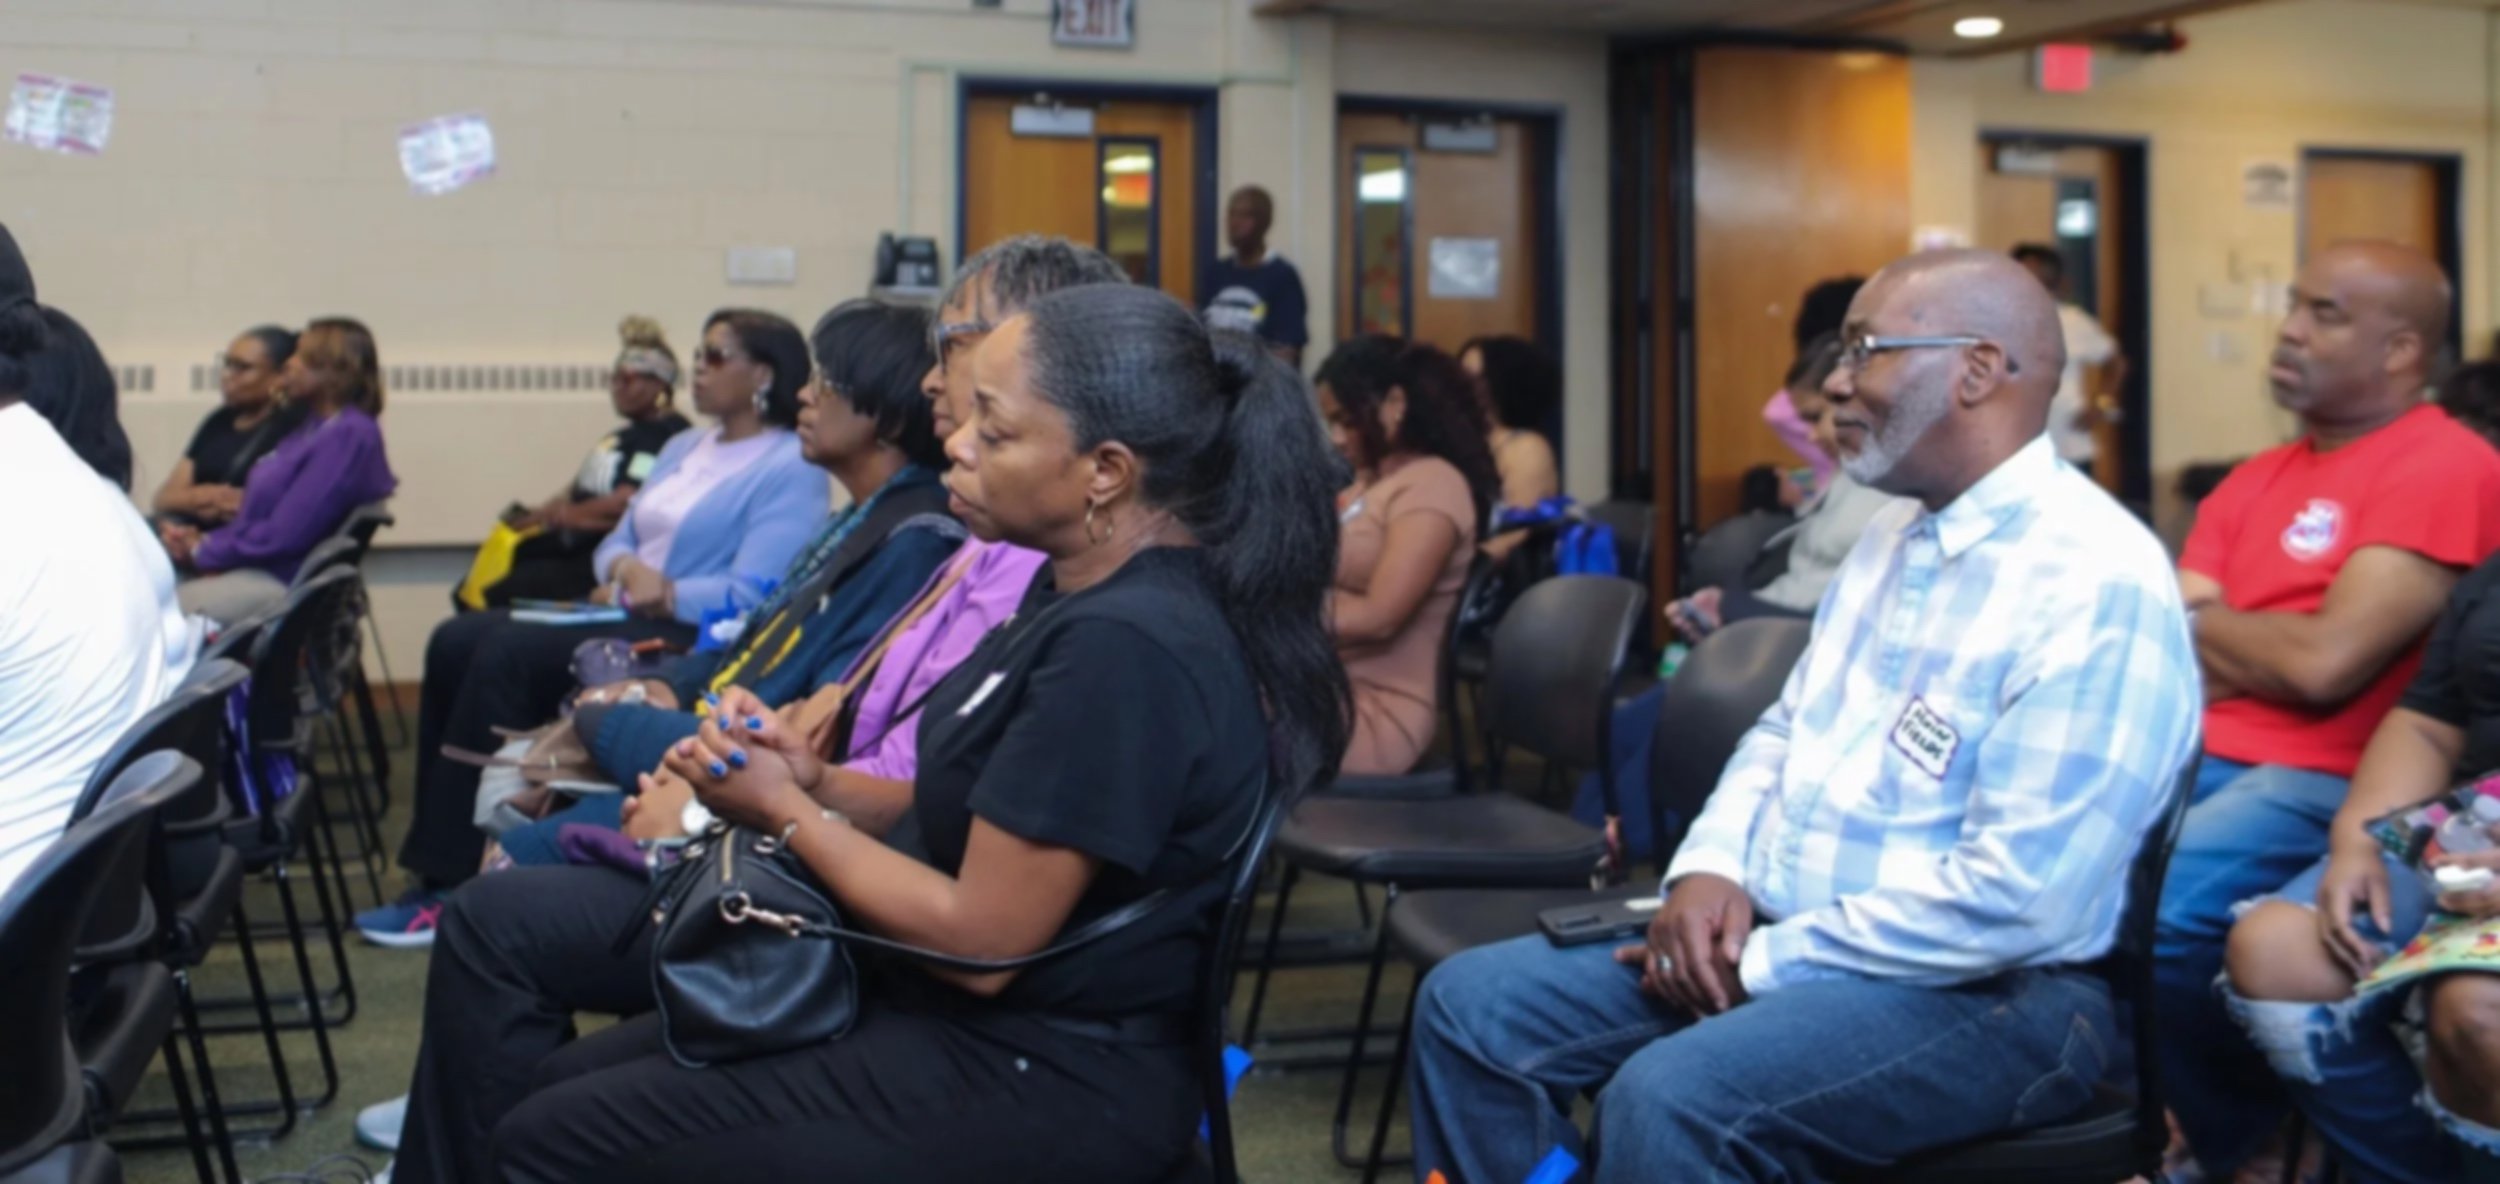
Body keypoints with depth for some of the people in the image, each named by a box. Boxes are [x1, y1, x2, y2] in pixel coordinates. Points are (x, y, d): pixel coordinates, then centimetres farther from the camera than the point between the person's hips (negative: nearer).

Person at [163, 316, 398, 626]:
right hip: (251, 568, 9)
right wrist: (201, 541, 1)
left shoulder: (349, 435, -12)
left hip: (283, 583, -9)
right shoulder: (312, 427, 20)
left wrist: (204, 552, -7)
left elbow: (286, 534, -17)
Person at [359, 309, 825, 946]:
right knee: (456, 641, -11)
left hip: (690, 642, -9)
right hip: (624, 619, 9)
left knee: (507, 654, -25)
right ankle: (436, 864, -13)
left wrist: (661, 593, -16)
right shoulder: (684, 447, 22)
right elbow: (616, 540, 19)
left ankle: (451, 885, -21)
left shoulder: (791, 469, -6)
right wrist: (625, 567, -4)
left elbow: (751, 595, -16)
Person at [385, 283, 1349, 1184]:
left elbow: (980, 939, -24)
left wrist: (786, 812, -10)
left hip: (1033, 1082, -9)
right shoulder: (1083, 588, 4)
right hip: (934, 995, 9)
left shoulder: (1125, 648, -27)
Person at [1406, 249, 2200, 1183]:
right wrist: (1711, 870, -3)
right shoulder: (1892, 535, 13)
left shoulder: (2098, 584, -19)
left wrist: (1765, 964, -18)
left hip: (1982, 992, -9)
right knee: (1471, 1006, -2)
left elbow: (2021, 896, -25)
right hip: (1766, 935, 9)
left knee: (1668, 1099, -33)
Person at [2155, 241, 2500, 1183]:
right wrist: (2266, 650, -10)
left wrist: (2203, 623, 3)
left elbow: (2324, 665, -15)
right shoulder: (2253, 481, 18)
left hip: (2327, 783, -7)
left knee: (2139, 916, -30)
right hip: (2195, 755, 7)